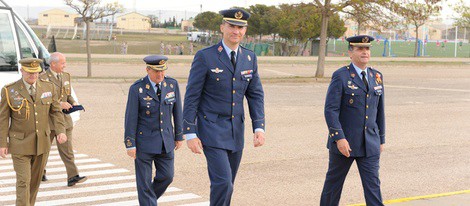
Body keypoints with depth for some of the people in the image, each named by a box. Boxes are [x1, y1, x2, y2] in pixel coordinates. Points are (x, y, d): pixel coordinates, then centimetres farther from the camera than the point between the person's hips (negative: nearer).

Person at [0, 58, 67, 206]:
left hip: (42, 142, 4)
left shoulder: (48, 87, -2)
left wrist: (61, 131, -14)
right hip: (20, 144, -4)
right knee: (23, 181, -8)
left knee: (35, 179, 14)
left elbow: (56, 112, 2)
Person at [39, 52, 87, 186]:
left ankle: (72, 176, -8)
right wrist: (59, 104, -22)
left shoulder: (66, 76, 11)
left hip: (64, 119, 4)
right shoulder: (43, 78, -10)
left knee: (66, 148, -3)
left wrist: (73, 102, 1)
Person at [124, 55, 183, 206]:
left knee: (167, 176, 8)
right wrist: (130, 145, -11)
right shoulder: (137, 89, -13)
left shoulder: (172, 84, -2)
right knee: (144, 180, 0)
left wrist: (179, 136, 8)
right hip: (144, 141, -4)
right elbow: (131, 118, -11)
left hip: (165, 141, 4)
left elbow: (177, 111, 5)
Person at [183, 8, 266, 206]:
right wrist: (190, 134, -14)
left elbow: (255, 95, 8)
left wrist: (259, 127, -4)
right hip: (211, 130, -5)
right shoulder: (204, 57, -10)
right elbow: (191, 97, -10)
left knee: (226, 185, 12)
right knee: (222, 181, -17)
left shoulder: (249, 58, 5)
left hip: (236, 131, 6)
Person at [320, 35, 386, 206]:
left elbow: (379, 110, 14)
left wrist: (381, 139, 14)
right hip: (344, 142, -4)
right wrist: (339, 138, -22)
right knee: (334, 182, 11)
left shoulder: (376, 76, 9)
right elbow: (330, 110, -15)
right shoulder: (340, 76, -8)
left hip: (370, 144, 4)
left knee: (373, 184, -1)